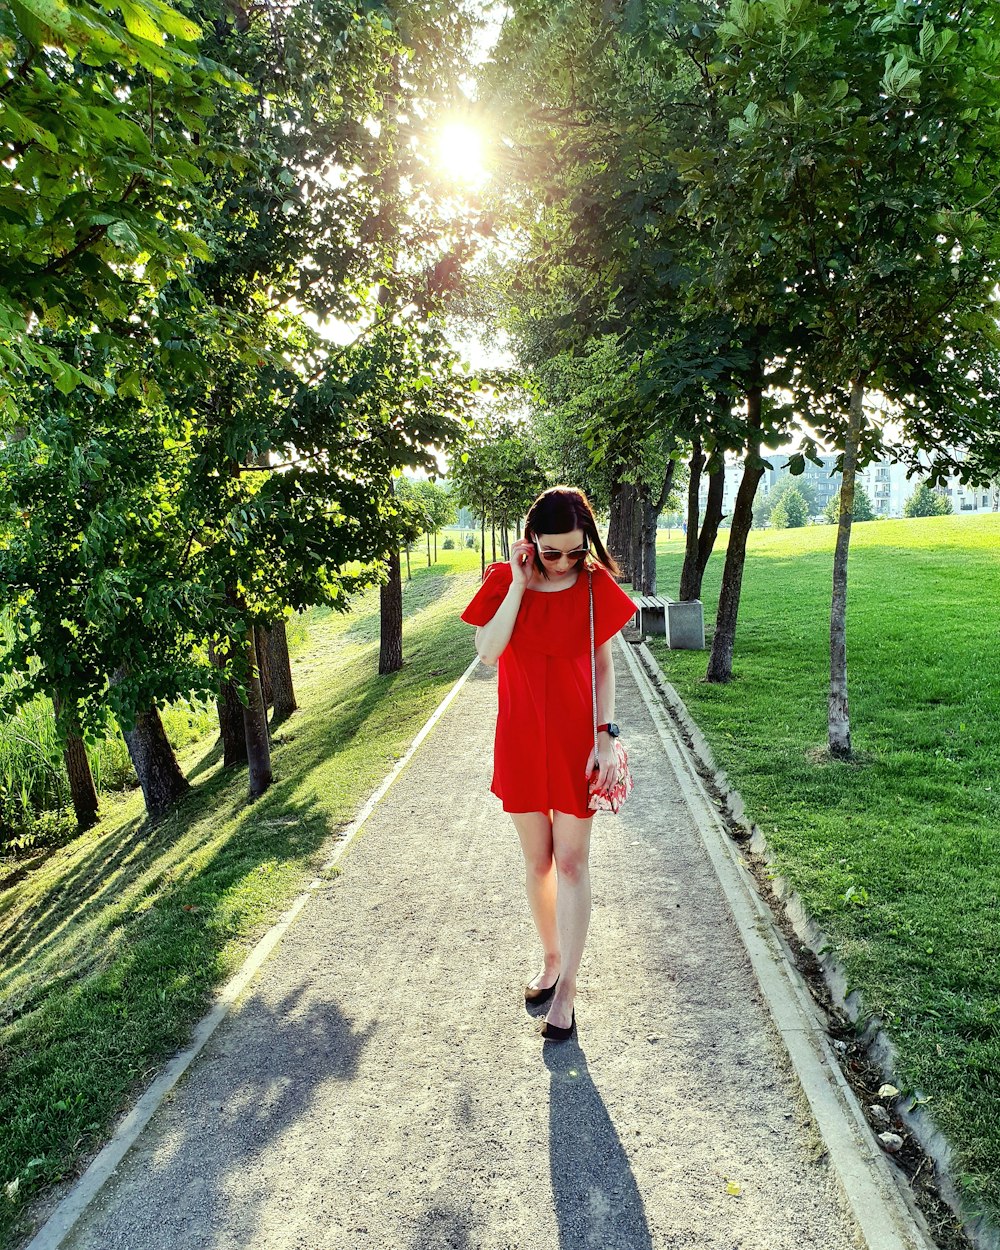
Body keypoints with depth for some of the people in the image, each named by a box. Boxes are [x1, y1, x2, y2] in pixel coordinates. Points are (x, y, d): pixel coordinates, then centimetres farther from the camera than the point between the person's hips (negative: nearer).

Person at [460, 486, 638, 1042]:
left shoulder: (595, 585, -5)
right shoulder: (504, 581, -4)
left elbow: (604, 666, 0)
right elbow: (488, 653, -18)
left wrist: (606, 734, -7)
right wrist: (520, 584, -19)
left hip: (576, 739, -1)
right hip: (522, 740, 2)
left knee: (572, 861, 5)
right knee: (538, 860, 15)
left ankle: (567, 989, 19)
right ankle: (552, 960, 38)